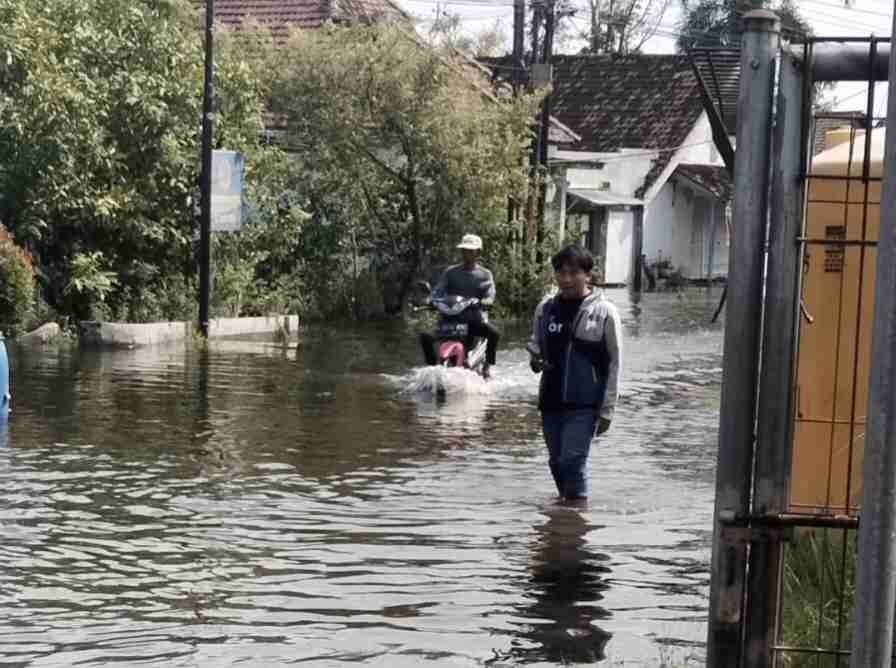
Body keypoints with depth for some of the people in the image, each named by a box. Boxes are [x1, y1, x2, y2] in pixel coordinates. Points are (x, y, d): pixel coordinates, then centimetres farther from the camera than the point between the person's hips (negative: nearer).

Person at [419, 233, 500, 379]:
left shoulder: (485, 274, 8)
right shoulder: (450, 272, 10)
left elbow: (490, 295, -7)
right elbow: (438, 290, 0)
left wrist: (484, 301, -31)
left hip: (474, 319, -1)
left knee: (494, 333, -30)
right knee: (425, 336, -22)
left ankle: (487, 366, -11)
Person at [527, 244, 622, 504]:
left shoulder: (604, 312, -5)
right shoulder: (546, 307, 6)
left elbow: (614, 363, -2)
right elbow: (535, 344, 21)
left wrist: (607, 409, -5)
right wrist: (535, 360, -4)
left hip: (584, 404, -5)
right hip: (551, 400, 5)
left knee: (573, 460, -12)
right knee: (557, 462, 13)